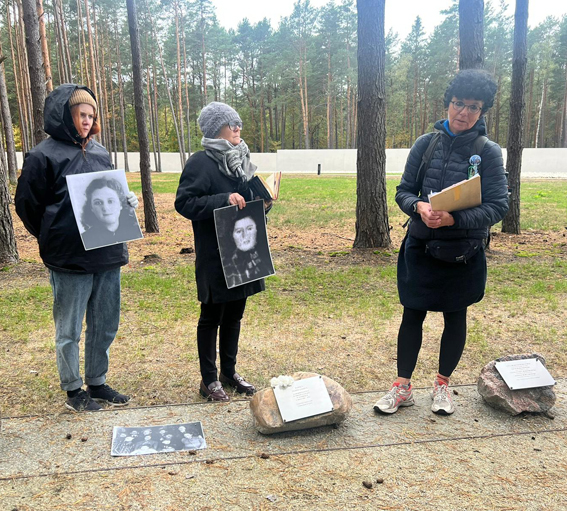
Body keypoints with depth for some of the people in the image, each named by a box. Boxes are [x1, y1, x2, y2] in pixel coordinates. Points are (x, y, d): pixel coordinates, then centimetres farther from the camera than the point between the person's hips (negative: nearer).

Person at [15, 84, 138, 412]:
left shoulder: (100, 152, 11)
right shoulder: (44, 155, -7)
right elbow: (27, 204, -3)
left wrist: (127, 201, 2)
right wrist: (54, 239, 0)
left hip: (108, 254, 6)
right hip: (70, 260, -6)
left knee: (106, 326, 14)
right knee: (69, 330, 9)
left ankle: (97, 383, 31)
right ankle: (73, 390, 26)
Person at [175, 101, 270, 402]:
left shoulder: (239, 159, 12)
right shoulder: (200, 162, -11)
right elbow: (184, 203, -18)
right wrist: (224, 200, -25)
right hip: (214, 256, -7)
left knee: (234, 314, 16)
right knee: (212, 316, 5)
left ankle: (229, 372, 31)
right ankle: (209, 379, 20)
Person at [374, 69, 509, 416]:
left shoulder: (489, 152, -8)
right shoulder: (426, 144, -1)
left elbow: (498, 206, -11)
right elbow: (403, 192, 2)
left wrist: (454, 219, -25)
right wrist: (418, 206, -20)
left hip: (463, 253, -1)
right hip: (420, 248, 2)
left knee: (455, 316, 13)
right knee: (412, 315, 8)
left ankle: (443, 385, 33)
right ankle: (403, 387, 23)